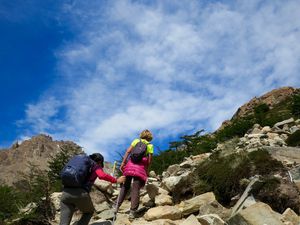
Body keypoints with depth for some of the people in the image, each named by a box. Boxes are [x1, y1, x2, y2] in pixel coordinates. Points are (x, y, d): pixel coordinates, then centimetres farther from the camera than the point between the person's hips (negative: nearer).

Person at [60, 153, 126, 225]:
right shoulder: (95, 165, 14)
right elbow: (102, 175, -7)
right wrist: (116, 180, 4)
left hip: (66, 192, 4)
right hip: (80, 193, -4)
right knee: (89, 212, 26)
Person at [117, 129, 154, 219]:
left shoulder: (136, 140, 13)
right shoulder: (150, 145, 9)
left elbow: (128, 151, 2)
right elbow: (149, 160, 3)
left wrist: (123, 162, 1)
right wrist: (147, 170, 15)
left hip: (131, 164, 2)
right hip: (141, 168, -2)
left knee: (125, 186, 14)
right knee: (136, 189, -1)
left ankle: (117, 205, 13)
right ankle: (133, 211, -3)